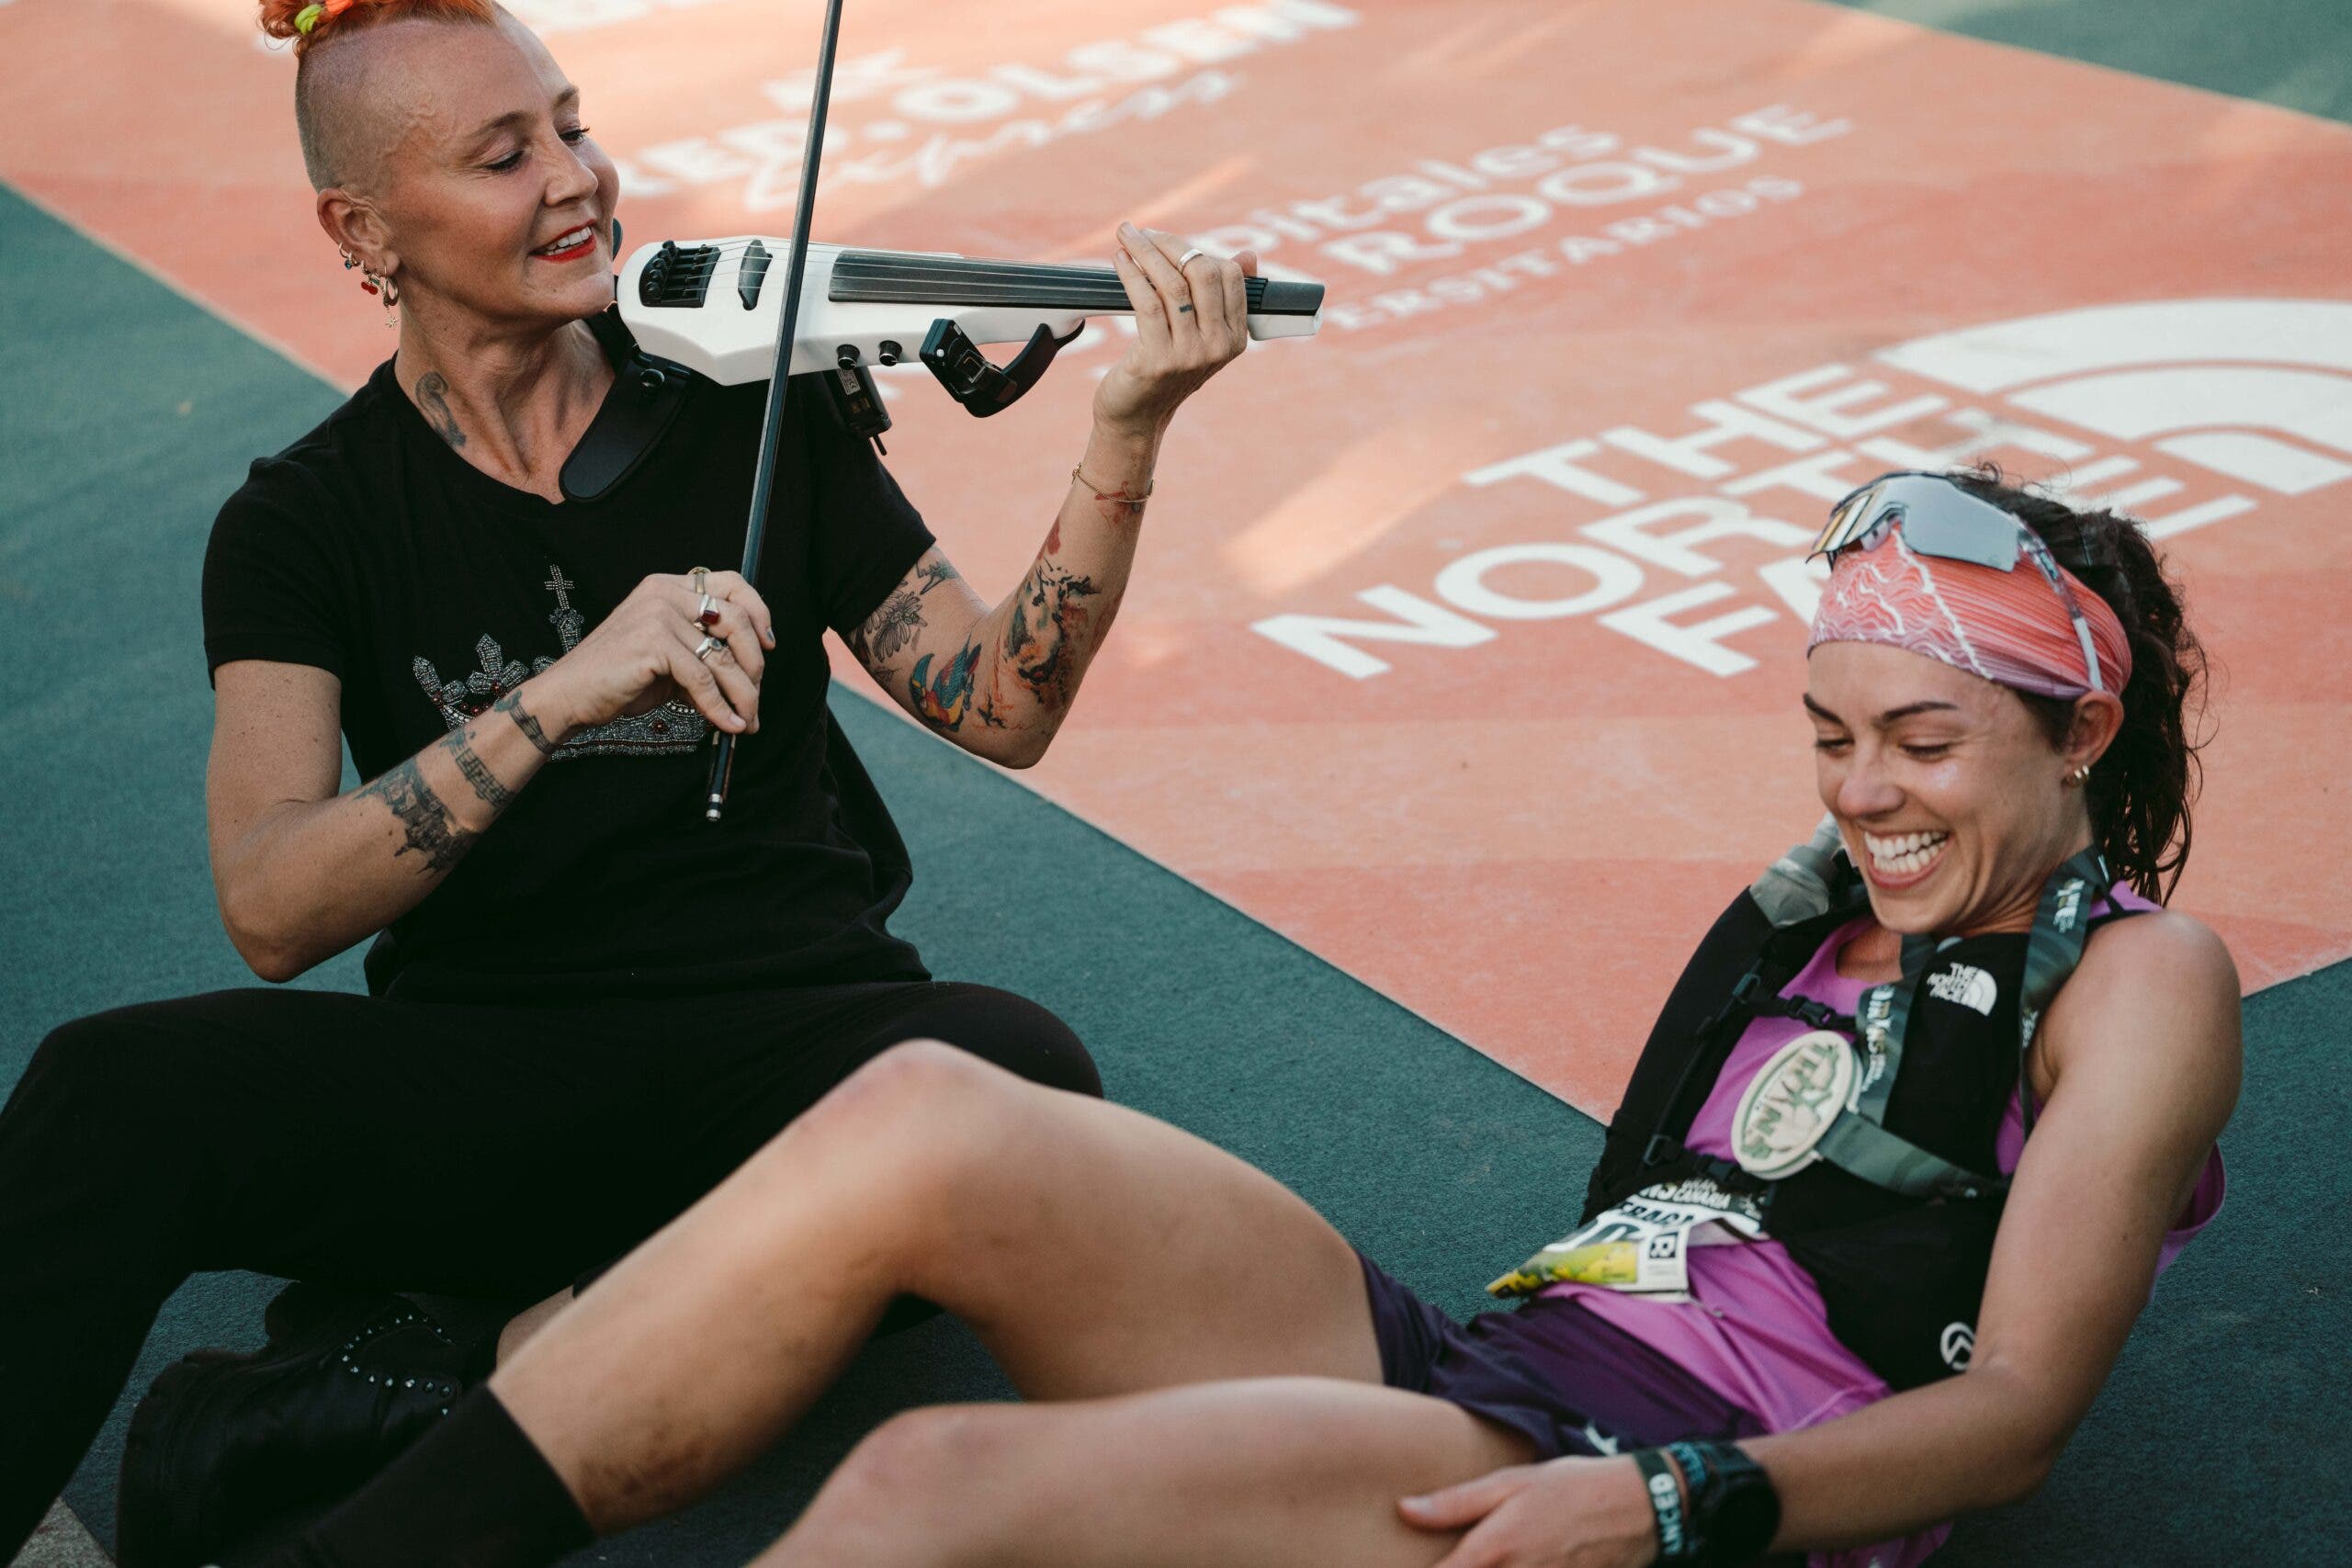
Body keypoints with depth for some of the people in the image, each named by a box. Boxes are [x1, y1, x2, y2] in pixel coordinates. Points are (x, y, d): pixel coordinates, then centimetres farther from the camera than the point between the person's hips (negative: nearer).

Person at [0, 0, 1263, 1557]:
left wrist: (1127, 438, -13)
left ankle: (503, 1367, -22)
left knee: (1021, 1074, -34)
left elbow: (1004, 709, 1)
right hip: (478, 1071, -1)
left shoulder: (752, 419, 6)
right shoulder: (303, 523, 1)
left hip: (784, 1033, 1)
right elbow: (271, 909, -15)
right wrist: (562, 694, -28)